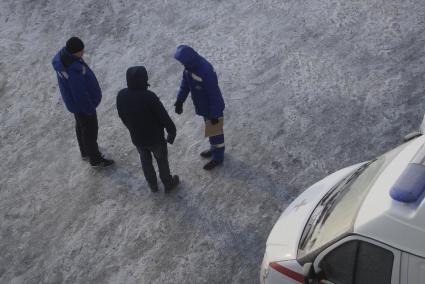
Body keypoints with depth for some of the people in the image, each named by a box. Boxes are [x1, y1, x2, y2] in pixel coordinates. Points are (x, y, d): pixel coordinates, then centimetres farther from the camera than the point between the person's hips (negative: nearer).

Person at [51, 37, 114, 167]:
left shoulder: (62, 55, -9)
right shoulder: (73, 69, -39)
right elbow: (80, 94, -31)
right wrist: (90, 109, -17)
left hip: (75, 102, 9)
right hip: (82, 104, -9)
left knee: (81, 126, 26)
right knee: (90, 130, 10)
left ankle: (85, 152, 47)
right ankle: (95, 159, 29)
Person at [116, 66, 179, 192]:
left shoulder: (121, 96, -16)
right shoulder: (149, 97, -33)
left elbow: (122, 116, 1)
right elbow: (163, 116, -22)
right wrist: (172, 130, -4)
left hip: (136, 138, 4)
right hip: (155, 137, -4)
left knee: (145, 160, 27)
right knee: (162, 160, 21)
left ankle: (152, 184, 45)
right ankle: (168, 183, 41)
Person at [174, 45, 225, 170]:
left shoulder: (206, 71, -37)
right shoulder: (190, 66, -12)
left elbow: (215, 95, -29)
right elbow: (185, 82, 5)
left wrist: (215, 114, -22)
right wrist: (180, 100, 1)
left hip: (213, 108, -8)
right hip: (203, 106, 8)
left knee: (216, 132, 13)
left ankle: (218, 157, 33)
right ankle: (214, 149, 50)